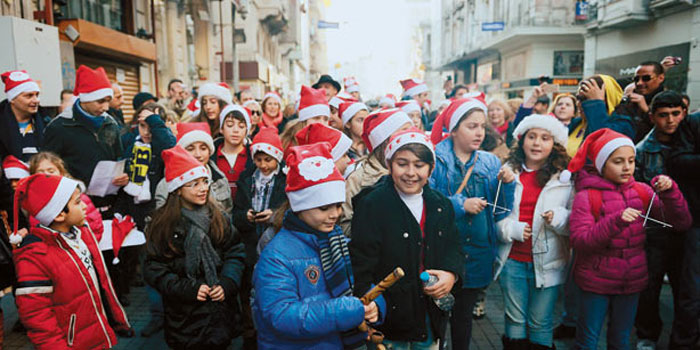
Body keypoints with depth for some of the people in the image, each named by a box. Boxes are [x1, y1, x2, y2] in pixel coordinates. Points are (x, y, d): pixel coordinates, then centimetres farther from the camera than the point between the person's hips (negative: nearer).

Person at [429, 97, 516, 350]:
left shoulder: (491, 163, 5)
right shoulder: (435, 159, -9)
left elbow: (498, 213, 5)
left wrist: (507, 184, -10)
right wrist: (460, 205, -22)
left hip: (476, 255, 4)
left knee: (464, 315, 20)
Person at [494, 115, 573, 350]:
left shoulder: (566, 178, 0)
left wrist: (558, 218, -19)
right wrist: (511, 229, -13)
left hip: (547, 262, -1)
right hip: (512, 260, 1)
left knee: (541, 323, 10)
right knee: (515, 319, 13)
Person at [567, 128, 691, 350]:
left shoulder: (641, 191, 0)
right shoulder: (586, 196, -12)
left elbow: (682, 223, -3)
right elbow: (579, 242, -20)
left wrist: (669, 191, -18)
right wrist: (616, 221, -31)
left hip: (632, 281, 4)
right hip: (595, 282, -4)